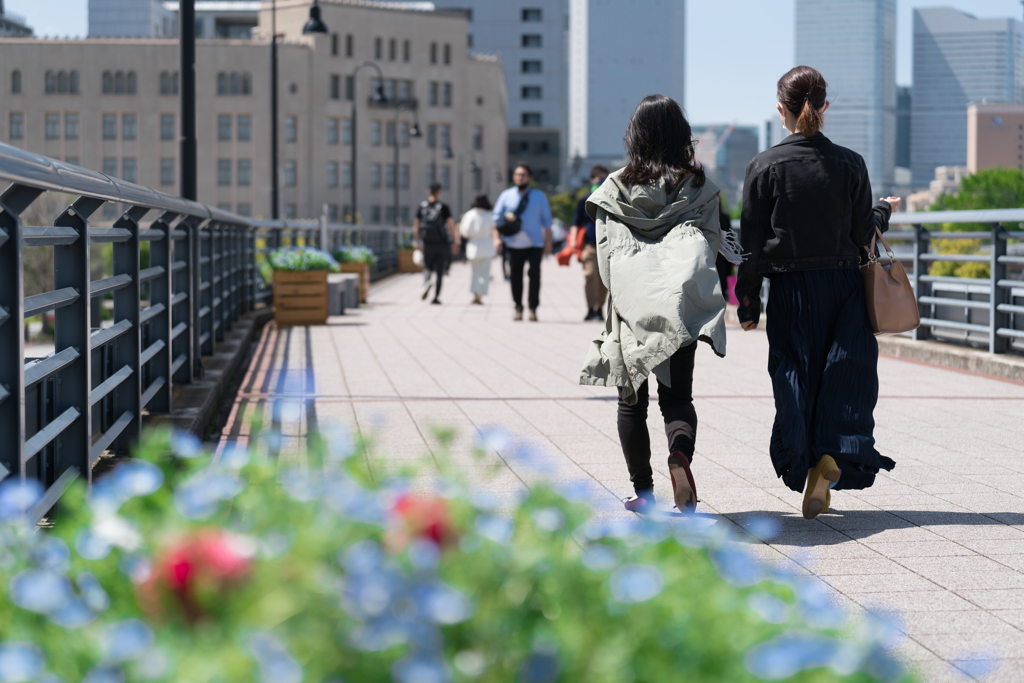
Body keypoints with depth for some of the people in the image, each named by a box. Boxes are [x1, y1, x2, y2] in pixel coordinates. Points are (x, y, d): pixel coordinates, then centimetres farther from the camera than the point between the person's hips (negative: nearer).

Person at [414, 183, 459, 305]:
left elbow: (416, 225, 5)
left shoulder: (422, 206, 1)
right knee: (439, 270, 6)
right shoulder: (443, 207, -7)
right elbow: (451, 225, -9)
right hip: (442, 243, -2)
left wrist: (417, 241, 16)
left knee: (427, 267, 15)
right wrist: (455, 242, -1)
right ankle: (436, 296, 3)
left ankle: (426, 283, -18)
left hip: (427, 243, 2)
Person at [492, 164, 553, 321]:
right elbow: (497, 218, 8)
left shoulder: (539, 196, 8)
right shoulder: (506, 196, 7)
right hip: (514, 244, 1)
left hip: (534, 244, -1)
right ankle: (518, 307, 18)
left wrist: (548, 242, 6)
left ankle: (533, 308, -6)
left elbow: (547, 220, 10)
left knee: (535, 274, -12)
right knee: (515, 276, 5)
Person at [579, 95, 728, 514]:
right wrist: (689, 282, 12)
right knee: (677, 396, 4)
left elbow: (606, 257, 0)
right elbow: (710, 245, 1)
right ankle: (680, 452, -27)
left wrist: (622, 293, 8)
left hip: (631, 305, 0)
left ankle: (642, 491, 9)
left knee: (632, 401, 10)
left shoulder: (615, 189, 2)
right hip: (682, 307, 0)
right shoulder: (700, 188, 4)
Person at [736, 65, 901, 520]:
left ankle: (804, 463, 5)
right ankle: (835, 453, -14)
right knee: (843, 376, 5)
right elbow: (863, 233, -1)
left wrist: (748, 303, 3)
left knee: (794, 379, 7)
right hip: (843, 287, 1)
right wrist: (885, 210, 21)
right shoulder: (849, 164, -3)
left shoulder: (765, 167, -5)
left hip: (790, 291, -1)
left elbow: (752, 242, -4)